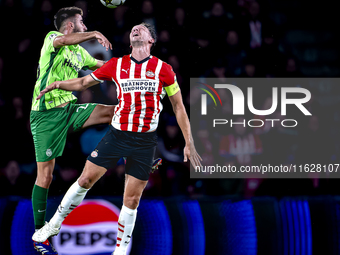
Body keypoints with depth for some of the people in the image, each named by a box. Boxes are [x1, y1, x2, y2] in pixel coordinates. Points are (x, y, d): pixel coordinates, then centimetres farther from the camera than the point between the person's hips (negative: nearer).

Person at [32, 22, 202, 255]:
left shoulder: (163, 69, -2)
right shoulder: (116, 65, 2)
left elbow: (178, 106, 3)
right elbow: (84, 82, 16)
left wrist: (189, 143, 1)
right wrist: (57, 84, 5)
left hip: (145, 140, -1)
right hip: (117, 134, 1)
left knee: (132, 199, 1)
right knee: (85, 180, 2)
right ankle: (54, 225, 20)